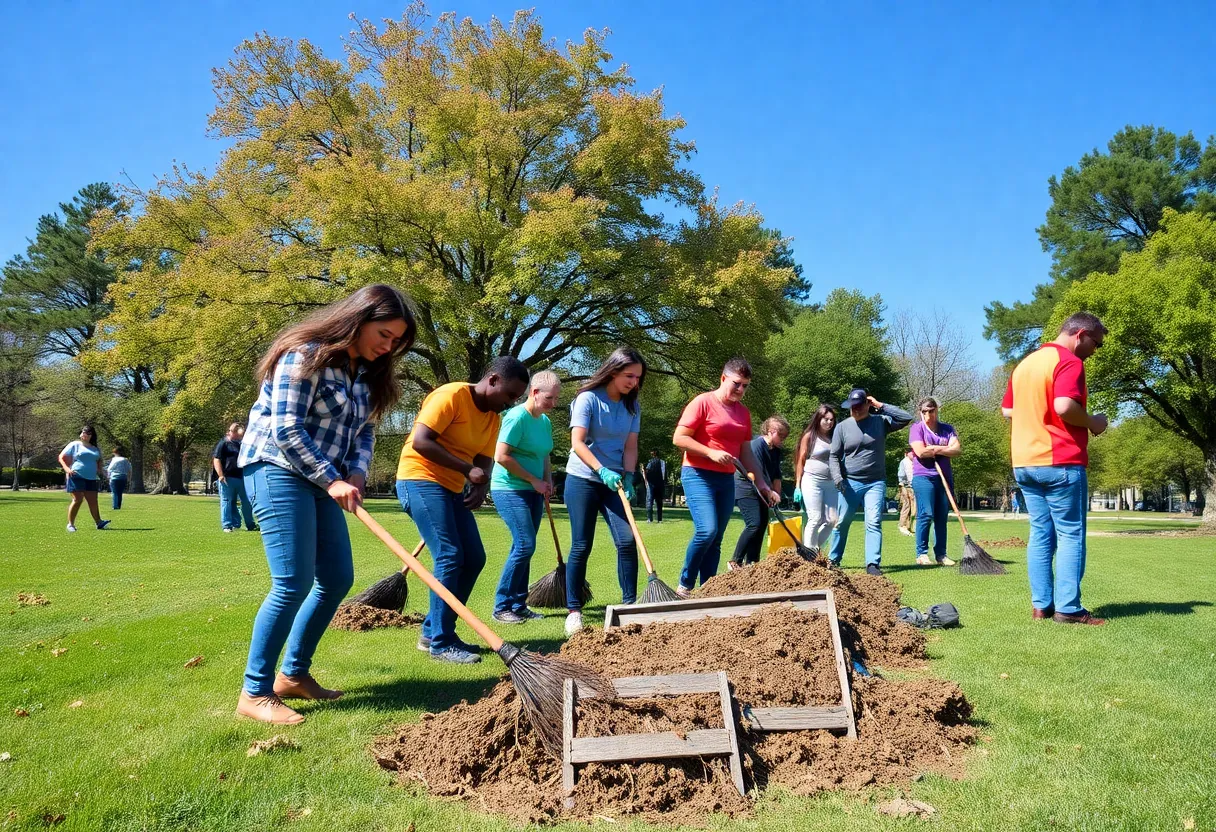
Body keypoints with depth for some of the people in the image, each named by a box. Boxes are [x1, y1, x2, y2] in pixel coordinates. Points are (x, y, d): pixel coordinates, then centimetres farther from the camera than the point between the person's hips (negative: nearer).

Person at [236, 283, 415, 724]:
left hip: (321, 479, 9)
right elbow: (286, 429, -19)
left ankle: (294, 673, 21)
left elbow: (365, 431, 13)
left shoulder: (366, 373, 10)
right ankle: (255, 693, -3)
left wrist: (356, 473, -6)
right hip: (278, 470, -9)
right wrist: (332, 480, -18)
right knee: (293, 583, -14)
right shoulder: (306, 354, -15)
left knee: (338, 578, 7)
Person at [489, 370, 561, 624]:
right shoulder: (517, 417, -15)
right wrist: (534, 480, -15)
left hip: (533, 492, 8)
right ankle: (502, 607, -4)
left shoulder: (545, 421, 10)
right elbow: (501, 456, -20)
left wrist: (548, 480, 4)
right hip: (510, 489, -8)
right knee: (525, 544, -14)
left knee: (524, 547, 9)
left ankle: (519, 605, 17)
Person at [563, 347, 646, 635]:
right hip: (583, 479, -4)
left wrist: (628, 476, -13)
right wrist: (603, 471, -25)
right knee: (581, 546, -2)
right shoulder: (589, 398, -10)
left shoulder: (632, 405, 5)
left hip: (614, 481, 5)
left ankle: (630, 605, 3)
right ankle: (573, 611, 6)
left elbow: (630, 446, 2)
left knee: (627, 541, -7)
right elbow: (577, 443, -17)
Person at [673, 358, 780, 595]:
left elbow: (746, 453, 17)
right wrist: (711, 453, -19)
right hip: (698, 475, -7)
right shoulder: (703, 403, -6)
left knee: (716, 540, 5)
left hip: (726, 480, 7)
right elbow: (679, 438, -11)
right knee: (707, 530, -21)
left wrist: (762, 483, 10)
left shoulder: (743, 412, 14)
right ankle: (684, 586, -5)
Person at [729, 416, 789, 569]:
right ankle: (735, 561, -10)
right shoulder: (757, 445, -20)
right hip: (746, 489, -9)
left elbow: (777, 476, 6)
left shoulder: (776, 451, 7)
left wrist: (776, 494, -5)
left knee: (763, 524, 4)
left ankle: (752, 562, 11)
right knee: (754, 524, -18)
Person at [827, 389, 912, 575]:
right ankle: (834, 560, 22)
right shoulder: (842, 427, 0)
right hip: (849, 483, 0)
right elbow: (834, 456, 2)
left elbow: (906, 418, -6)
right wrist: (837, 478, -13)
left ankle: (873, 563, -10)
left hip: (876, 483, 0)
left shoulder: (881, 421, 2)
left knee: (874, 523, -10)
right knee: (842, 523, 7)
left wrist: (881, 406, -8)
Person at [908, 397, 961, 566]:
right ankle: (921, 554, -6)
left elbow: (957, 449, -1)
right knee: (926, 514, -11)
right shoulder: (917, 428, 2)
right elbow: (920, 452, -13)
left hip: (945, 477, 4)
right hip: (923, 476, -4)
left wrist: (936, 449, -12)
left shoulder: (947, 429, 14)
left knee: (942, 517, 5)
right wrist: (946, 450, -2)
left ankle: (941, 555, 9)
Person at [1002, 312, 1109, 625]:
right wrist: (1092, 423, -9)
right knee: (1070, 535, -2)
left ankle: (1041, 605, 11)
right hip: (1060, 461, -8)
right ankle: (1068, 608, -2)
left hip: (1024, 462, 8)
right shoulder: (1069, 362, -10)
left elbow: (1007, 409, 22)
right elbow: (1064, 406, -25)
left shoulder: (1025, 363, 17)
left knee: (1040, 534, 10)